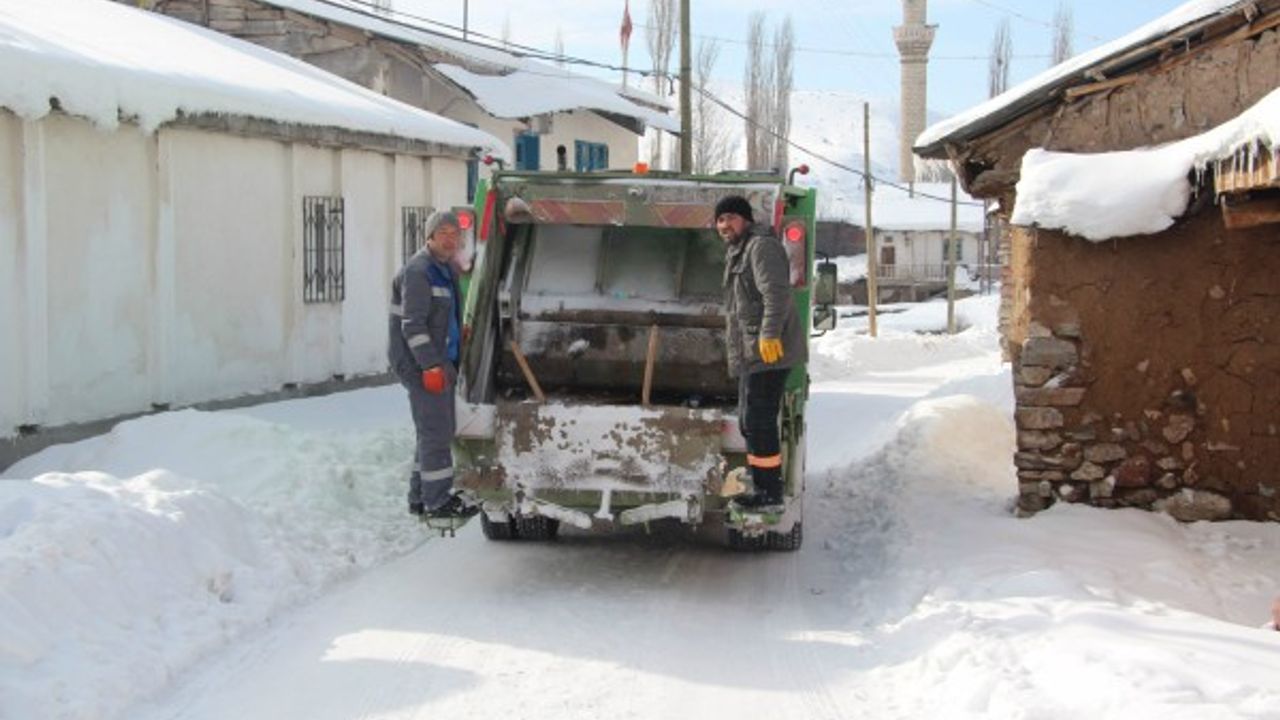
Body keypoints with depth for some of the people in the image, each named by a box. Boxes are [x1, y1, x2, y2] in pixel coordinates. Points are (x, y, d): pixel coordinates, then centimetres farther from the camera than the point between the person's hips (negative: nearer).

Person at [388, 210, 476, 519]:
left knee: (435, 432, 15)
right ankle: (437, 501, -3)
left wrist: (448, 363, 20)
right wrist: (432, 365, -24)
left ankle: (420, 497, 23)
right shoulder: (418, 270, -14)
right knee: (436, 431, -8)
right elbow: (412, 324, -21)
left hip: (440, 363, 10)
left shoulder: (447, 270, 16)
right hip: (420, 365, -10)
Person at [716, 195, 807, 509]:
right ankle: (758, 483, 24)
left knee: (758, 420, -11)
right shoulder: (737, 252, 23)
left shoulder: (761, 246, -9)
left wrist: (770, 333, -31)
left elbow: (776, 293, -23)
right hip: (752, 354, 11)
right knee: (749, 421, 16)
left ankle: (769, 491, -7)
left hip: (768, 352, -11)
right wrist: (737, 352, 30)